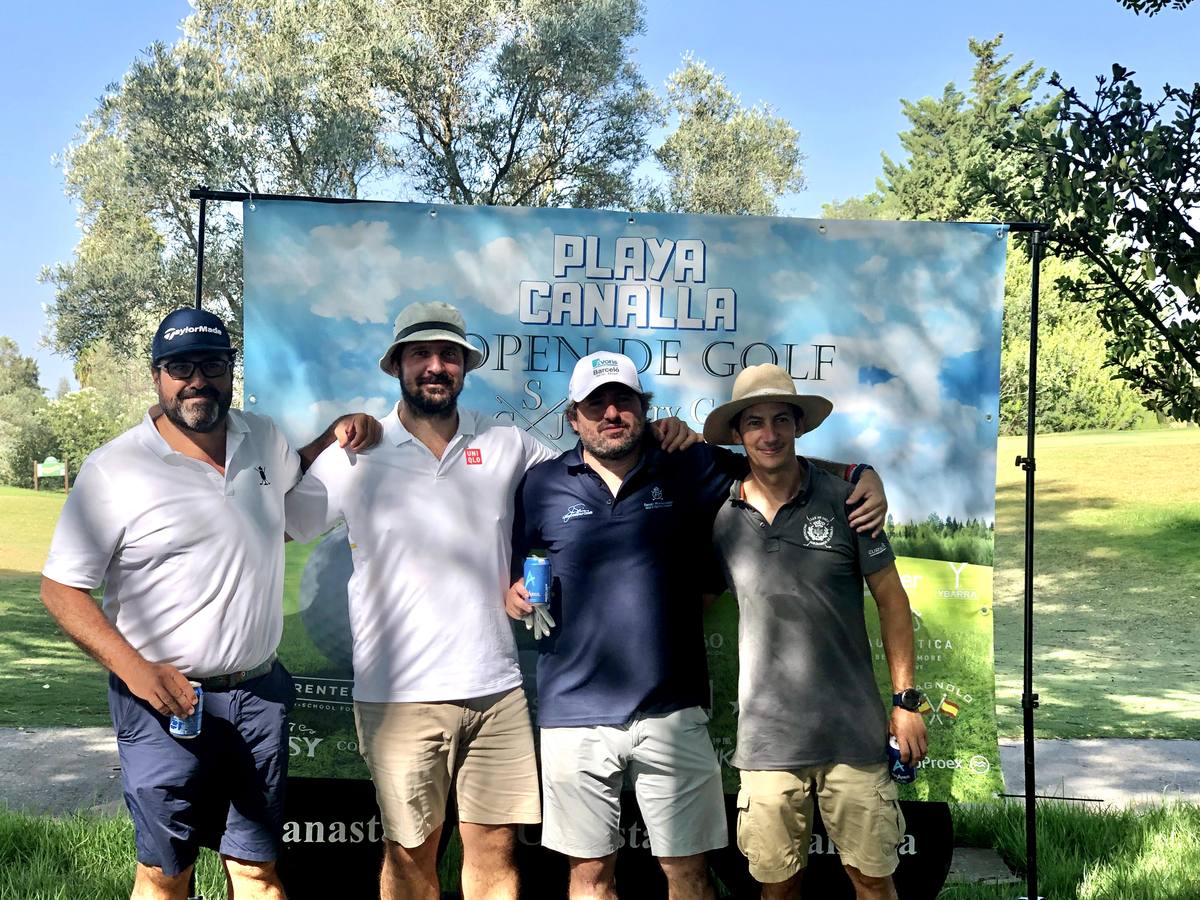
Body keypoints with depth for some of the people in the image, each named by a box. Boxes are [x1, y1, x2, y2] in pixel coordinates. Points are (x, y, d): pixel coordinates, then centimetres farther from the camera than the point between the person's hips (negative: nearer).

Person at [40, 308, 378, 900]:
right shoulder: (115, 469, -10)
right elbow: (61, 588, -8)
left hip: (260, 692, 4)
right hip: (166, 698, -4)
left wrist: (336, 434, 9)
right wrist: (133, 668, -20)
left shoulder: (263, 437, 7)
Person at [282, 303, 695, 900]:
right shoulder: (356, 456, 0)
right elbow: (278, 525, 4)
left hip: (496, 690, 2)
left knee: (495, 852, 10)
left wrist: (660, 441, 1)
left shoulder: (507, 448, 6)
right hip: (399, 696, -2)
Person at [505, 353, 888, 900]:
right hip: (574, 715, 0)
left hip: (671, 713, 0)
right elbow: (510, 572, 15)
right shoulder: (542, 484, 5)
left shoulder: (690, 470, 5)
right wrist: (514, 596, -8)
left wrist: (863, 476, -4)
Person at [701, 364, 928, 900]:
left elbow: (891, 600, 3)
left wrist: (906, 700, 0)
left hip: (853, 731, -1)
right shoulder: (721, 518, 2)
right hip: (767, 734, 1)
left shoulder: (842, 501, -2)